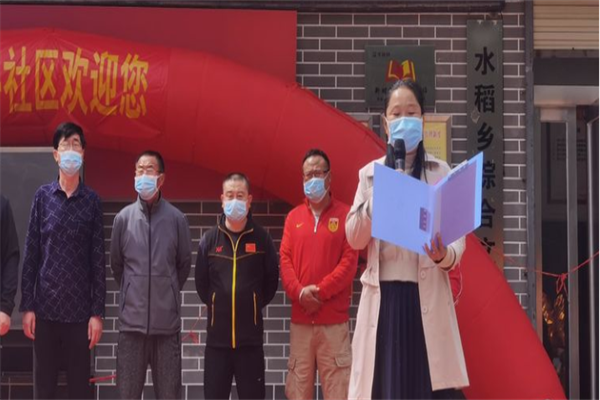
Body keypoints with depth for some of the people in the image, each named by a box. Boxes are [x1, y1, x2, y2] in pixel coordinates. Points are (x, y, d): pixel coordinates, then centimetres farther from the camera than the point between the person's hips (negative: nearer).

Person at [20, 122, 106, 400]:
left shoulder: (92, 200, 3)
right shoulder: (42, 196, 4)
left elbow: (98, 261, 2)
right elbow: (31, 254, 3)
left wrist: (98, 312, -3)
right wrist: (26, 306, -2)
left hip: (80, 309, 0)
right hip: (46, 307, 1)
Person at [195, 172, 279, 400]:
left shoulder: (261, 238, 0)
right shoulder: (209, 239, 2)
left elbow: (272, 281, 6)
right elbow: (201, 283, 9)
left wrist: (254, 306, 5)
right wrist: (217, 306, 8)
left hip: (251, 337, -1)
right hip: (217, 337, 1)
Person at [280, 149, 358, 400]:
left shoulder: (345, 214, 2)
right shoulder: (293, 217, 12)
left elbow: (349, 261, -6)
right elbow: (285, 260, 6)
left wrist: (320, 291, -14)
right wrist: (299, 293, -11)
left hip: (334, 319, -3)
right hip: (300, 319, 3)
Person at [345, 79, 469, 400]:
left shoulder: (440, 172, 7)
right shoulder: (371, 173, 11)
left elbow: (458, 236, 1)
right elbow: (354, 238, 3)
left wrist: (445, 256, -21)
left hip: (427, 299, -1)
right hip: (383, 298, 1)